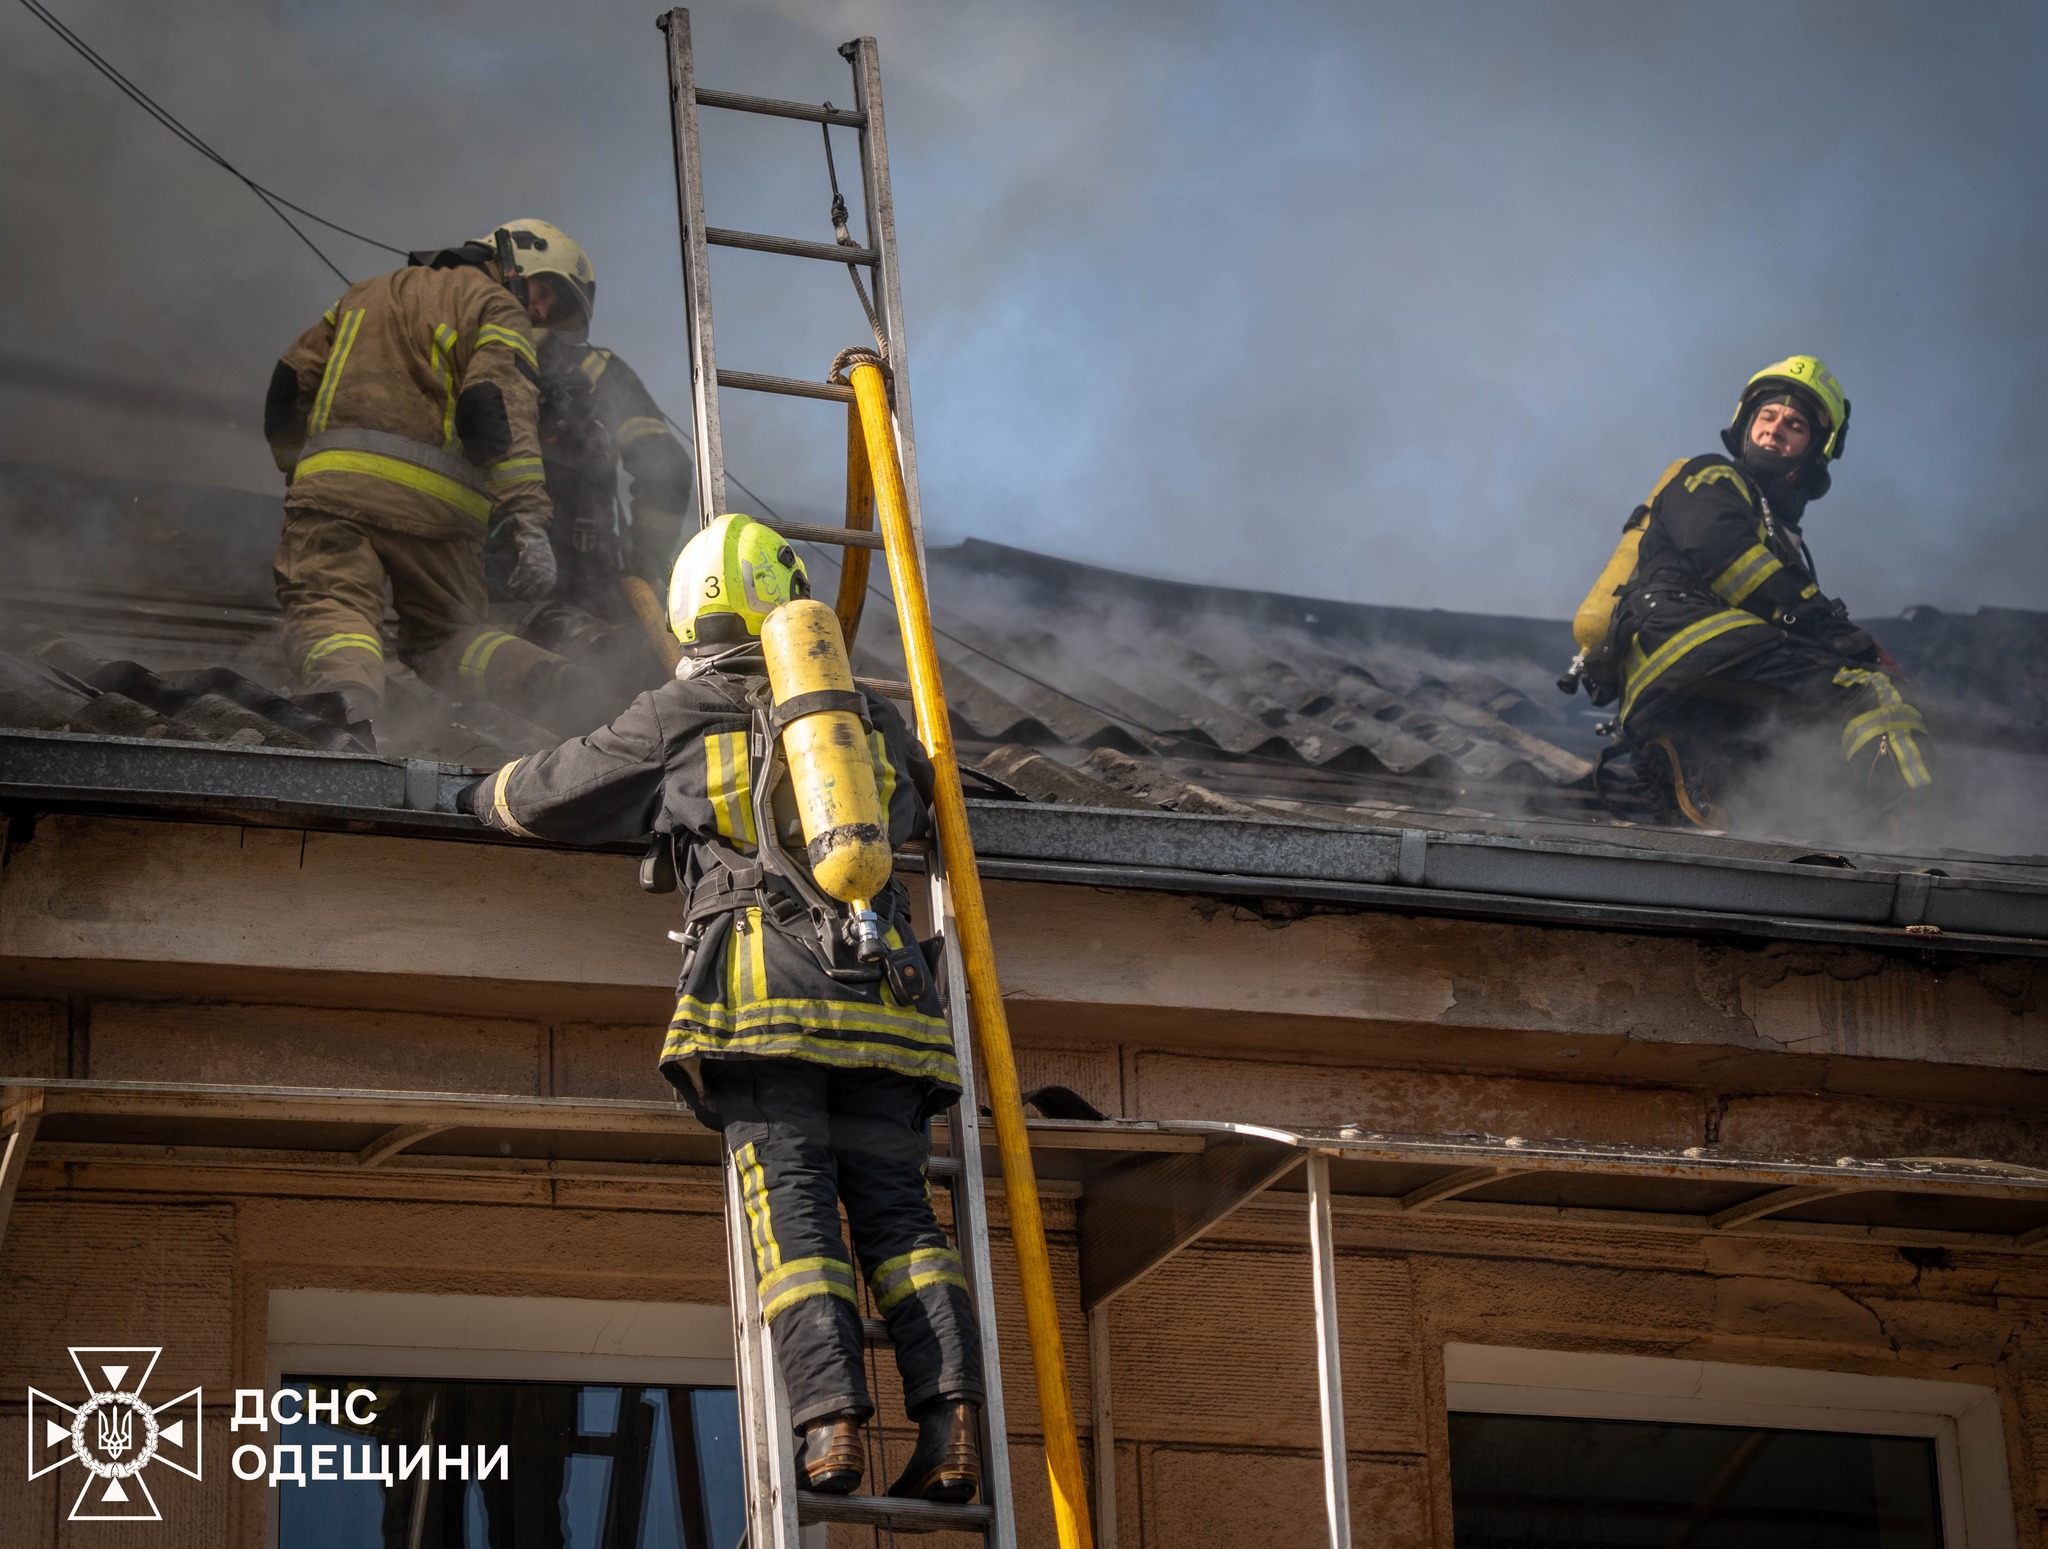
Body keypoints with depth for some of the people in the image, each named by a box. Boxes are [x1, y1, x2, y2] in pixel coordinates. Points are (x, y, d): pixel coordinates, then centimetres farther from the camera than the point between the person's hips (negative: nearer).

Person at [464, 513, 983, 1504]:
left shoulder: (679, 717, 10)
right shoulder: (868, 718, 21)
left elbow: (549, 796, 19)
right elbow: (920, 803, 42)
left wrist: (491, 794, 41)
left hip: (761, 984, -3)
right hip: (880, 993, 3)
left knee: (790, 1202, -8)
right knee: (893, 1206, 1)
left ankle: (831, 1420, -22)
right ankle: (952, 1419, -14)